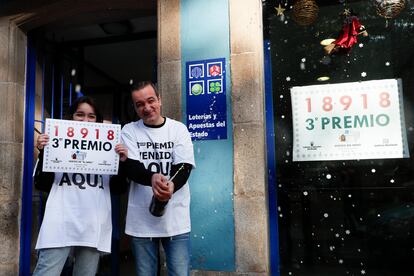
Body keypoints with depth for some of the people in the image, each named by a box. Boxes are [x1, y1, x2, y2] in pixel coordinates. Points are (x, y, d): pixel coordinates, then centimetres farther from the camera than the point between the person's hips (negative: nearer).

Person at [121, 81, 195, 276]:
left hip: (176, 219, 0)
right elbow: (130, 168, -8)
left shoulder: (179, 129, 2)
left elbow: (184, 167, -6)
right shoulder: (129, 131, 3)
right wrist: (152, 178, -30)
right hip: (141, 220, 1)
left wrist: (172, 186, -29)